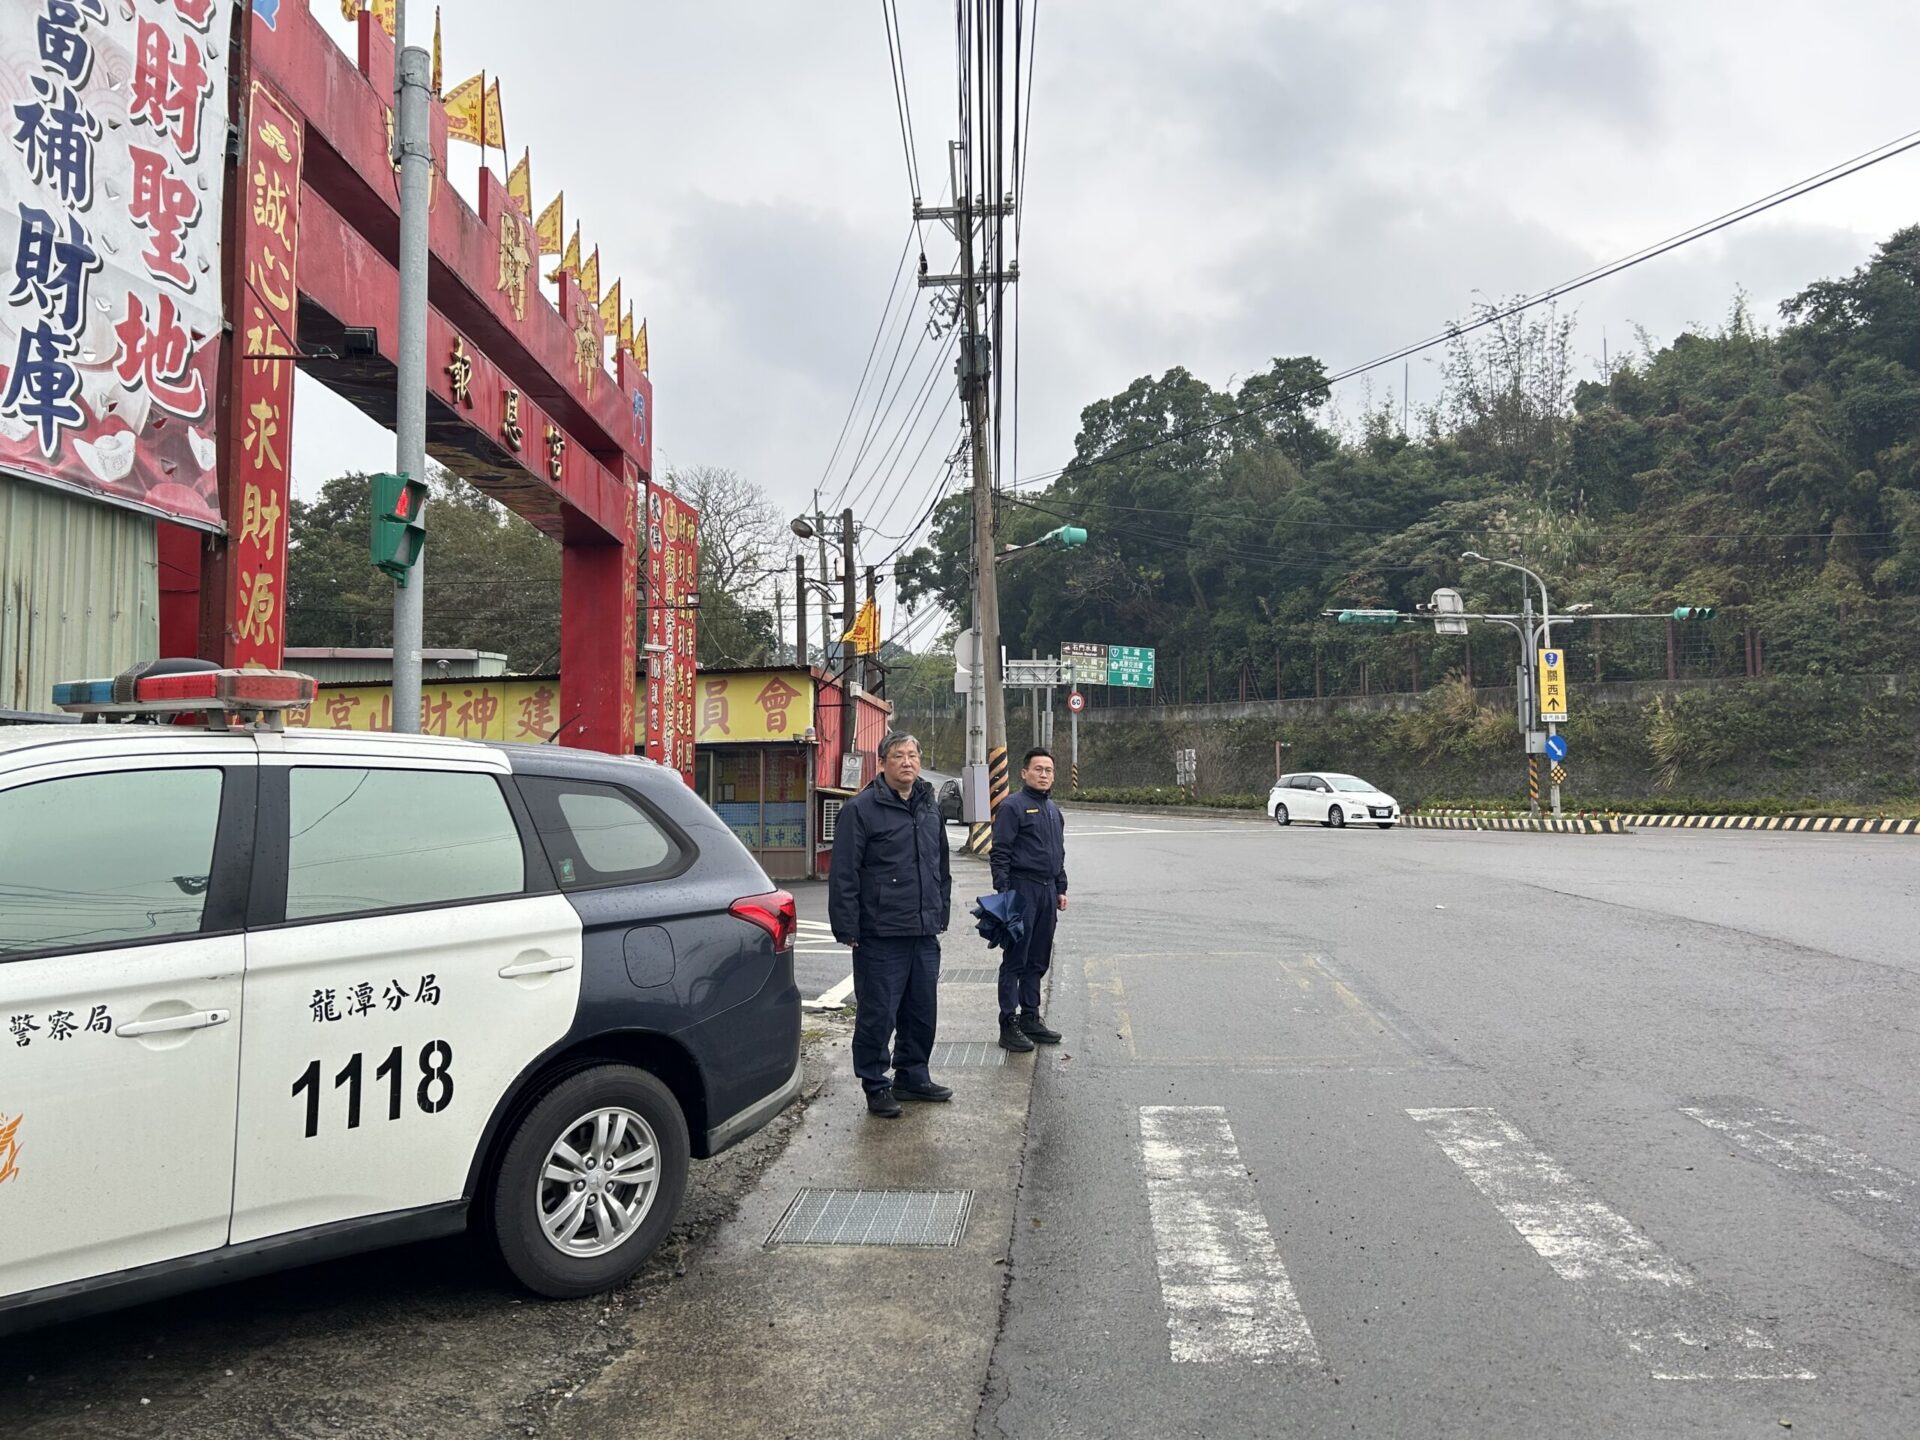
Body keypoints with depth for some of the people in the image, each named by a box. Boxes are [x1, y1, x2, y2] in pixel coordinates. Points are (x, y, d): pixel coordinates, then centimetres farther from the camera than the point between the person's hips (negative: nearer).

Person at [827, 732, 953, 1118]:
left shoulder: (930, 808, 14)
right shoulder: (861, 809, -7)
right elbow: (844, 875, -10)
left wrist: (941, 914, 19)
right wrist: (848, 928, -13)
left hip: (924, 934, 7)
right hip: (880, 936, -6)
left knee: (922, 1012, 14)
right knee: (878, 1014, 0)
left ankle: (912, 1076, 29)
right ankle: (875, 1086, 13)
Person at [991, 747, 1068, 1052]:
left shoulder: (1053, 810, 18)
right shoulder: (1012, 806, -8)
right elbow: (1000, 854, -12)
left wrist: (1061, 889, 20)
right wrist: (1003, 892, -18)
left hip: (1047, 891, 8)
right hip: (1022, 889, -8)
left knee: (1038, 961, 13)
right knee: (1015, 960, -4)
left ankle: (1030, 1018, 22)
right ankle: (1009, 1024, 0)